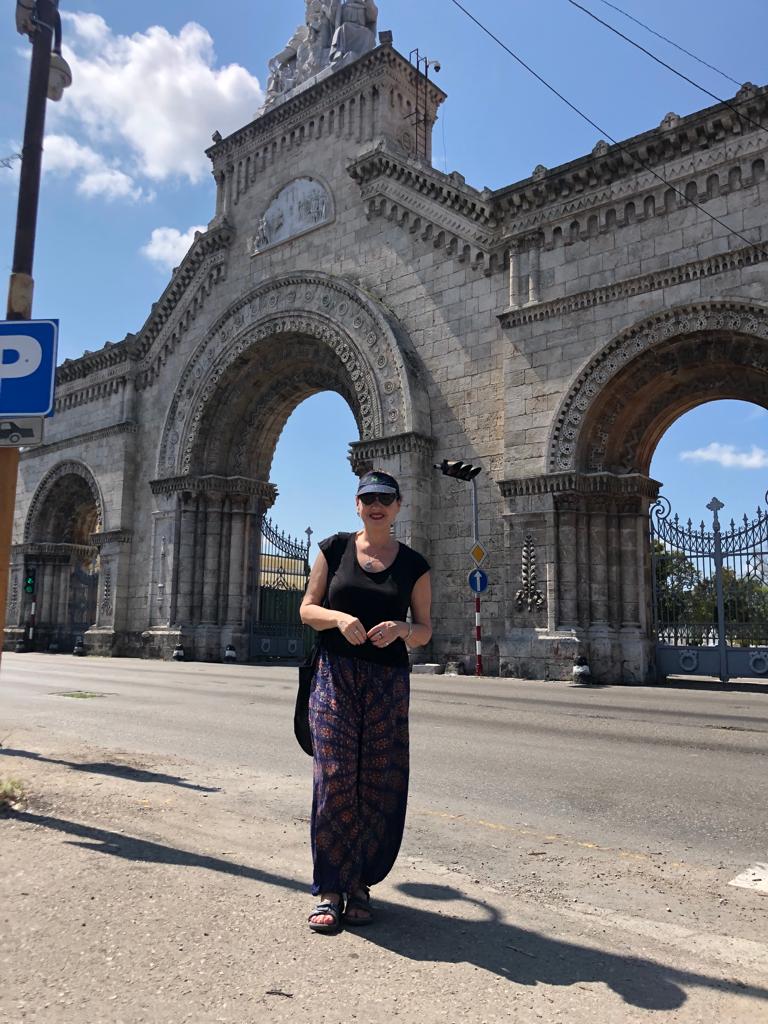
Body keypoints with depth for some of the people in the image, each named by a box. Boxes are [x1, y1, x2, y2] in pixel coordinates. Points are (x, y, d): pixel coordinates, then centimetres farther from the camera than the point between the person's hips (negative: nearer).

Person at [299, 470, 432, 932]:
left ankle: (361, 885, 19)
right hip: (336, 675, -1)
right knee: (335, 780, -6)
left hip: (388, 681, 1)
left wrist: (401, 628, -16)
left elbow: (425, 631, 7)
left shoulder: (413, 564, 5)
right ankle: (329, 890, 6)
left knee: (380, 785, 3)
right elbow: (307, 609, 5)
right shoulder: (335, 548, 5)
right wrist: (339, 618, -16)